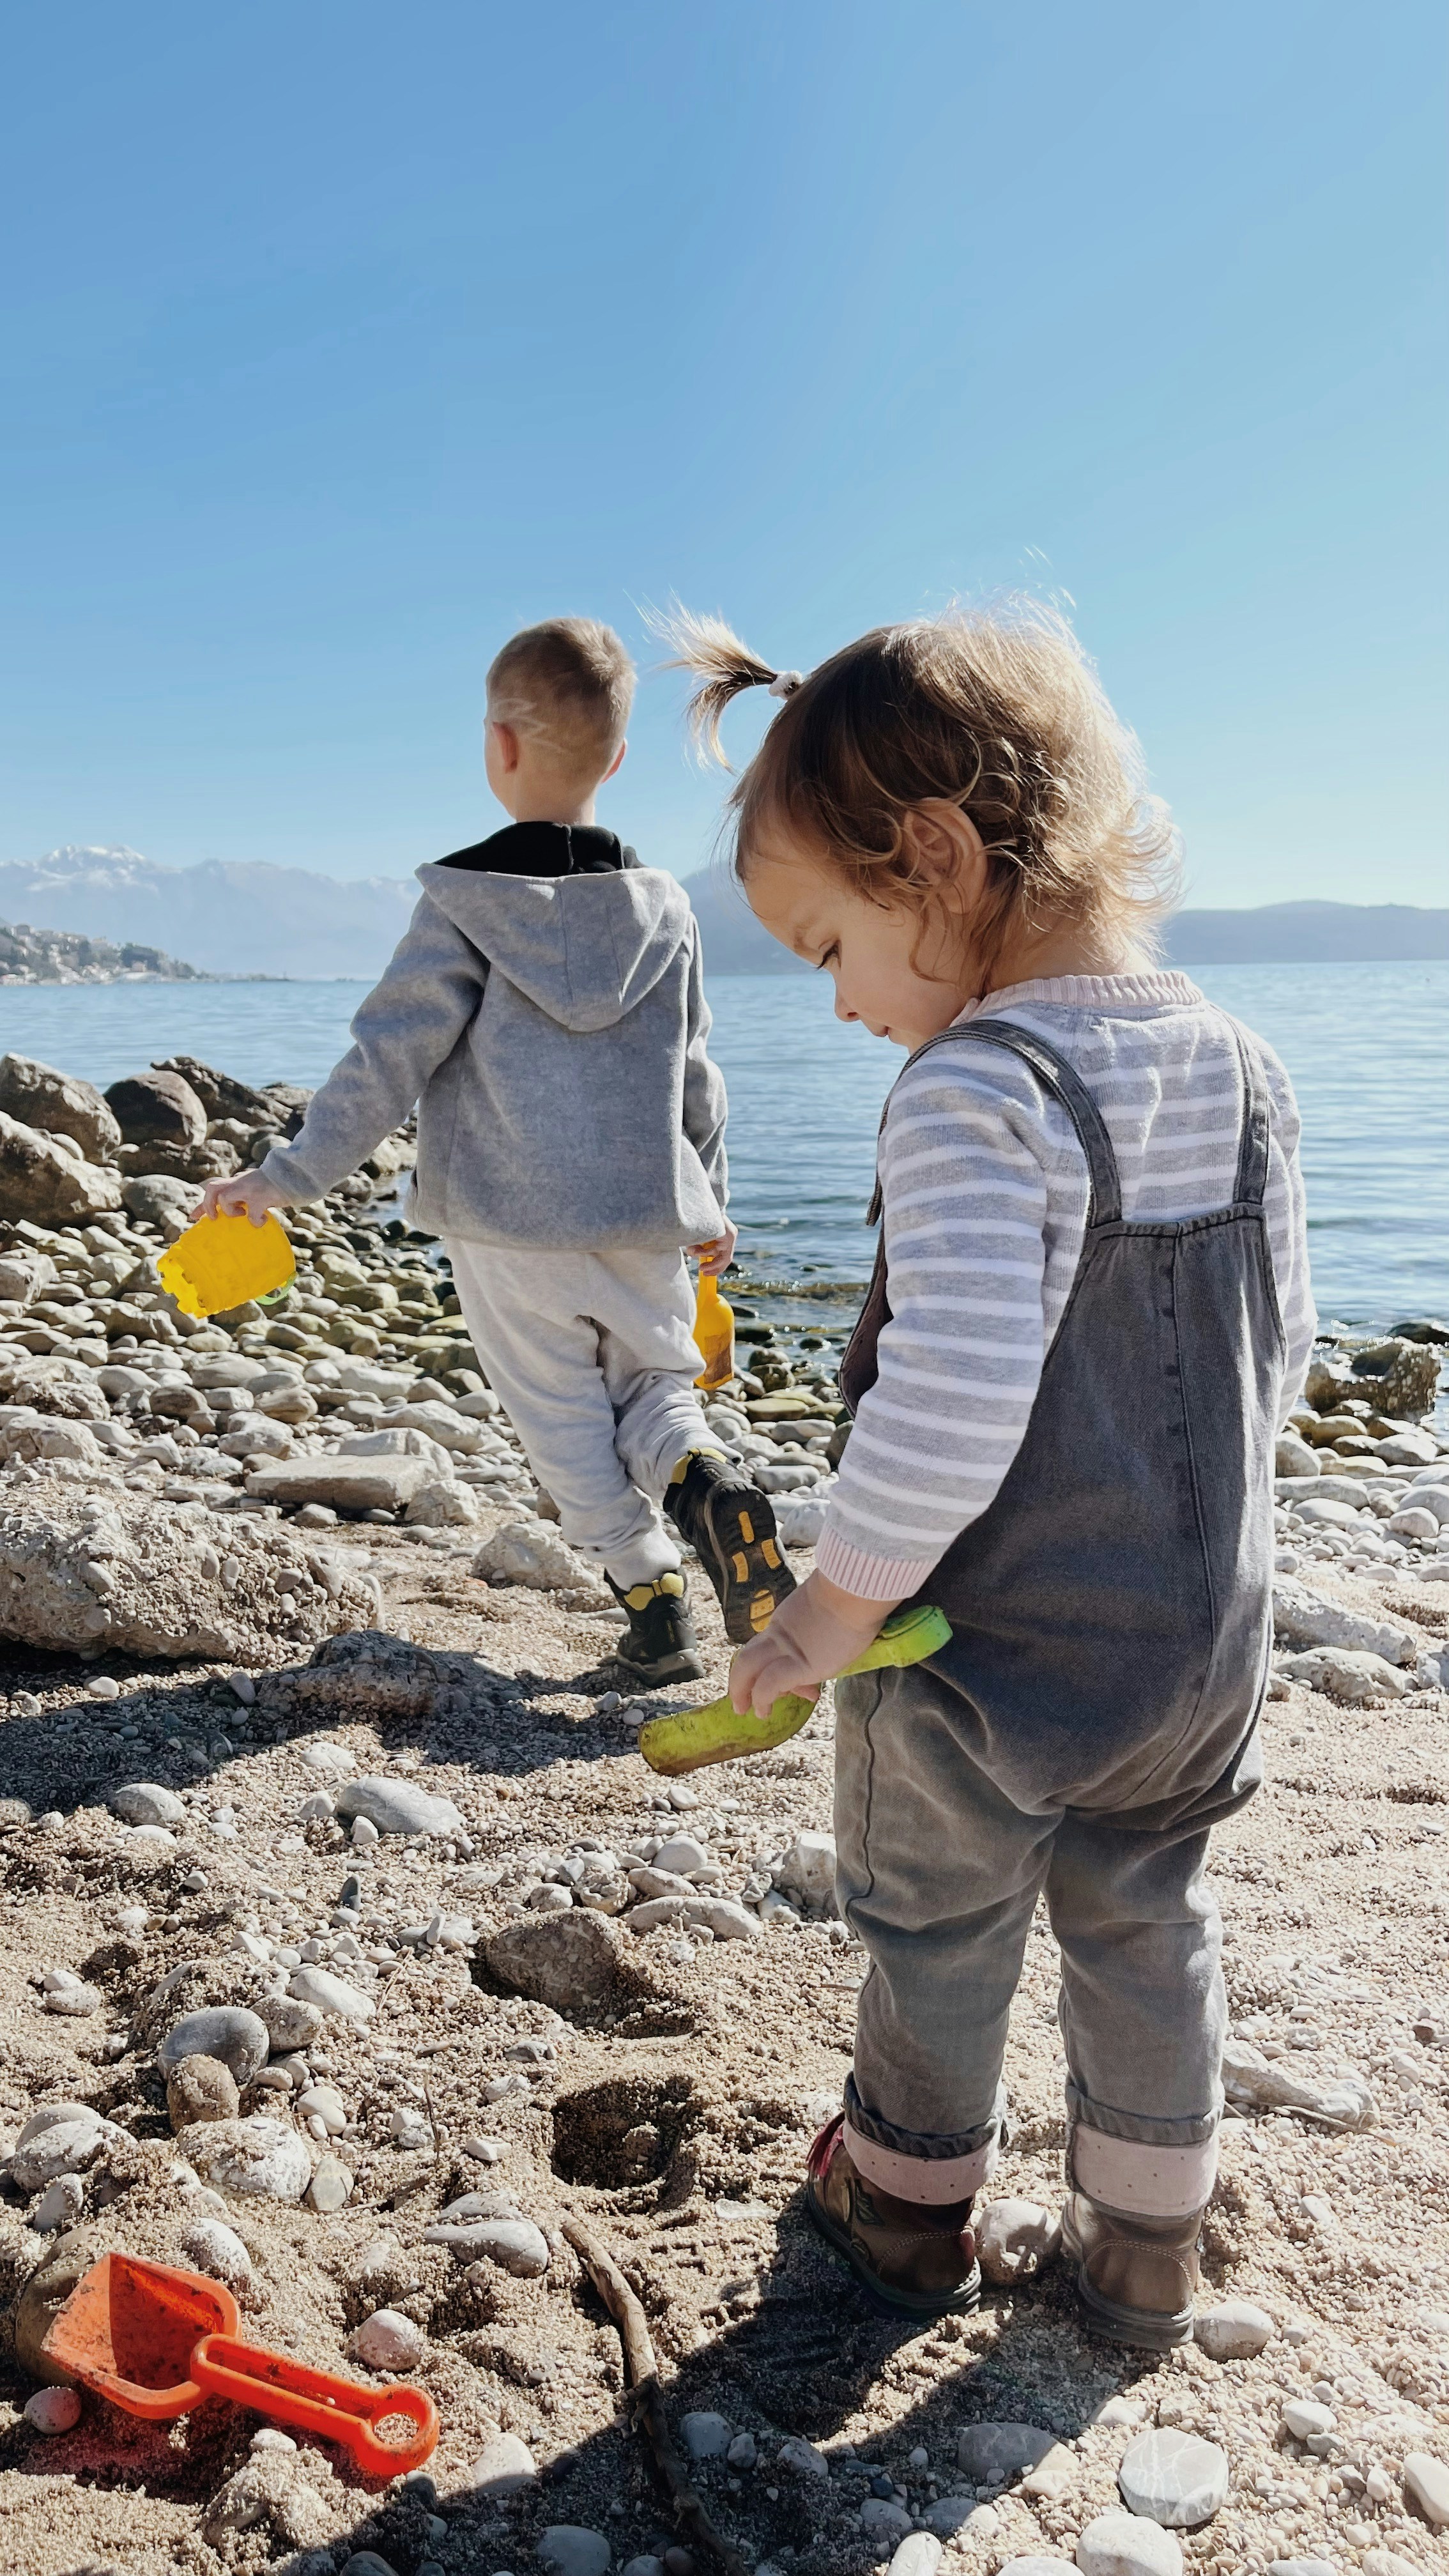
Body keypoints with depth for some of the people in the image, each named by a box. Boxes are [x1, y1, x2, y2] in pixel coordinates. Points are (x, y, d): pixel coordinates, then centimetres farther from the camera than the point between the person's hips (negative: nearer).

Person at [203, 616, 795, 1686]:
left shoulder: (466, 904, -9)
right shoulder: (664, 906, 3)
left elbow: (390, 1054, -12)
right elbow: (696, 1076, 9)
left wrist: (290, 1177, -6)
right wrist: (709, 1204, 20)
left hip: (510, 1227, -3)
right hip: (645, 1221, 3)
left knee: (565, 1419, 10)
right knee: (655, 1378, 19)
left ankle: (652, 1595, 7)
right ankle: (706, 1480, -12)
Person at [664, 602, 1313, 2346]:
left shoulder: (974, 1091, -26)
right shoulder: (1242, 1069, -1)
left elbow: (950, 1401, -33)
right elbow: (1282, 1341, 8)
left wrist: (834, 1610, -21)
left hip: (987, 1657, -6)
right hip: (1205, 1645, 7)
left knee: (937, 1938, 18)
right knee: (1146, 1933, 23)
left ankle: (911, 2214, 42)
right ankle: (1145, 2257, 41)